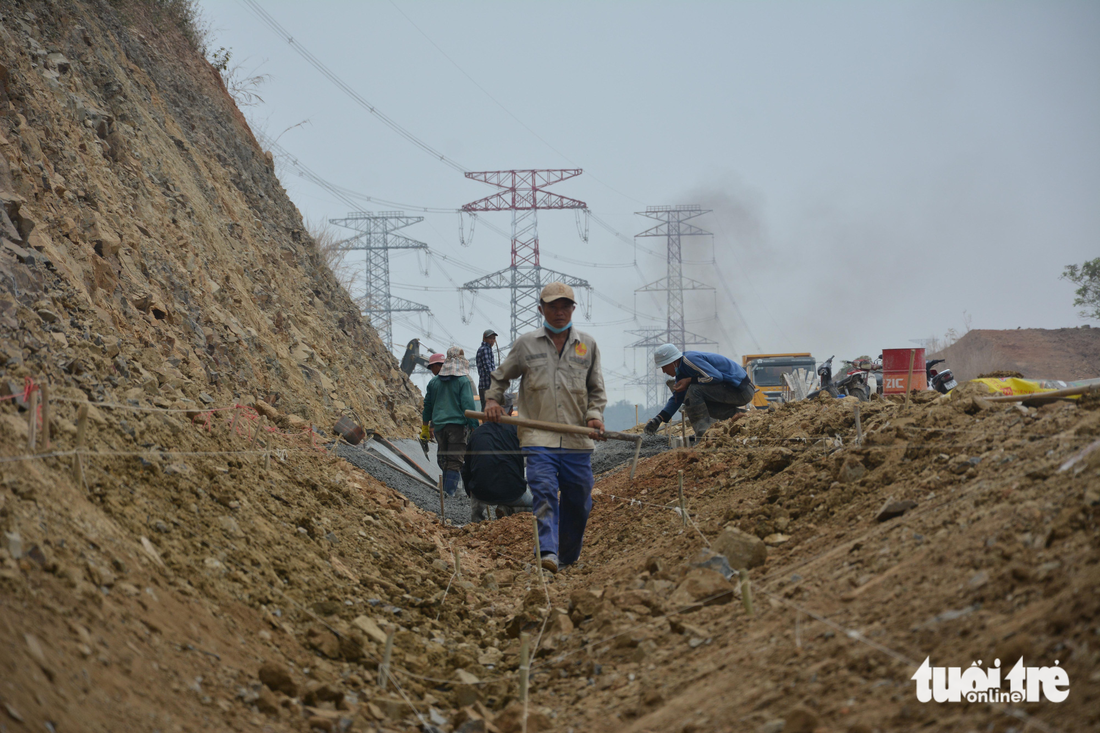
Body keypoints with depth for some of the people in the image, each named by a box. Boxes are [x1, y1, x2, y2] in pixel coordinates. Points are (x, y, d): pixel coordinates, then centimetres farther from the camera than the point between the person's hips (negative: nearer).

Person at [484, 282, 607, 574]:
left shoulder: (588, 345, 12)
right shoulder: (526, 344, 8)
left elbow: (596, 389, 18)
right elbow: (500, 377, 21)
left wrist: (595, 415, 1)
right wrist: (492, 399, 3)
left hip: (577, 441, 2)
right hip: (538, 439, -2)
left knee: (578, 503, 6)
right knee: (544, 494, -19)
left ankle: (569, 556, 22)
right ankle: (548, 552, -29)